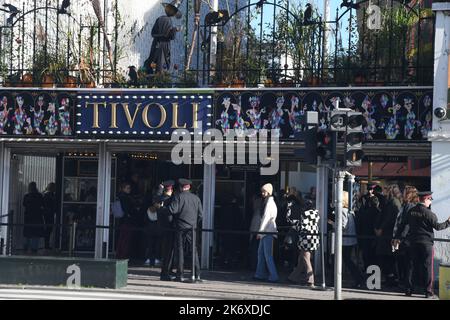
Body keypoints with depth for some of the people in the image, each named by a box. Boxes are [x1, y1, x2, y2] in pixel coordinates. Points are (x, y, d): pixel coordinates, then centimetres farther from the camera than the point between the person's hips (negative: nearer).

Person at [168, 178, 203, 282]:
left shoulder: (178, 196, -5)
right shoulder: (196, 198, 7)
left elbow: (173, 210, -14)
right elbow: (200, 214, 7)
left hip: (180, 228, -3)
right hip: (192, 227, 3)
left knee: (180, 250, 3)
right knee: (194, 251, 6)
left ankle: (180, 275, 3)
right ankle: (196, 275, 1)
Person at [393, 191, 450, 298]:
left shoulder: (411, 211, 5)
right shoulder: (428, 213, -12)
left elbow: (402, 224, 10)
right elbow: (437, 227, -12)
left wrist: (397, 237, 19)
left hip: (413, 242, 5)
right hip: (426, 242, -5)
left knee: (412, 266, 11)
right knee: (427, 267, 1)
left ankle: (409, 289, 13)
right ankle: (428, 291, 2)